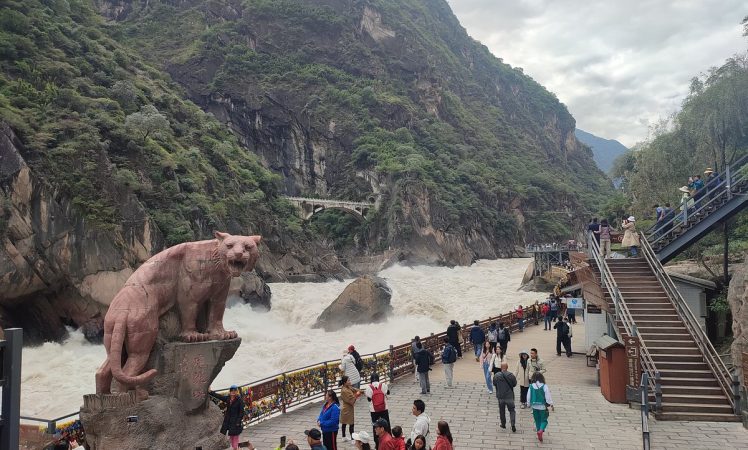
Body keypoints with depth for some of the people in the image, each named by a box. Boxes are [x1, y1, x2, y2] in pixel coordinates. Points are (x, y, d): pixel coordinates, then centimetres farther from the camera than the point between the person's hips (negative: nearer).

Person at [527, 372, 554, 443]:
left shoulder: (531, 387, -6)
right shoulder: (544, 386, -14)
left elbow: (528, 397, 2)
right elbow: (548, 397, -10)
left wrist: (529, 404, 17)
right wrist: (551, 405, 1)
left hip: (535, 406, 2)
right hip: (543, 406, -2)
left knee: (537, 420, 18)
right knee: (544, 420, 7)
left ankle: (539, 431, 21)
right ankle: (541, 430, -18)